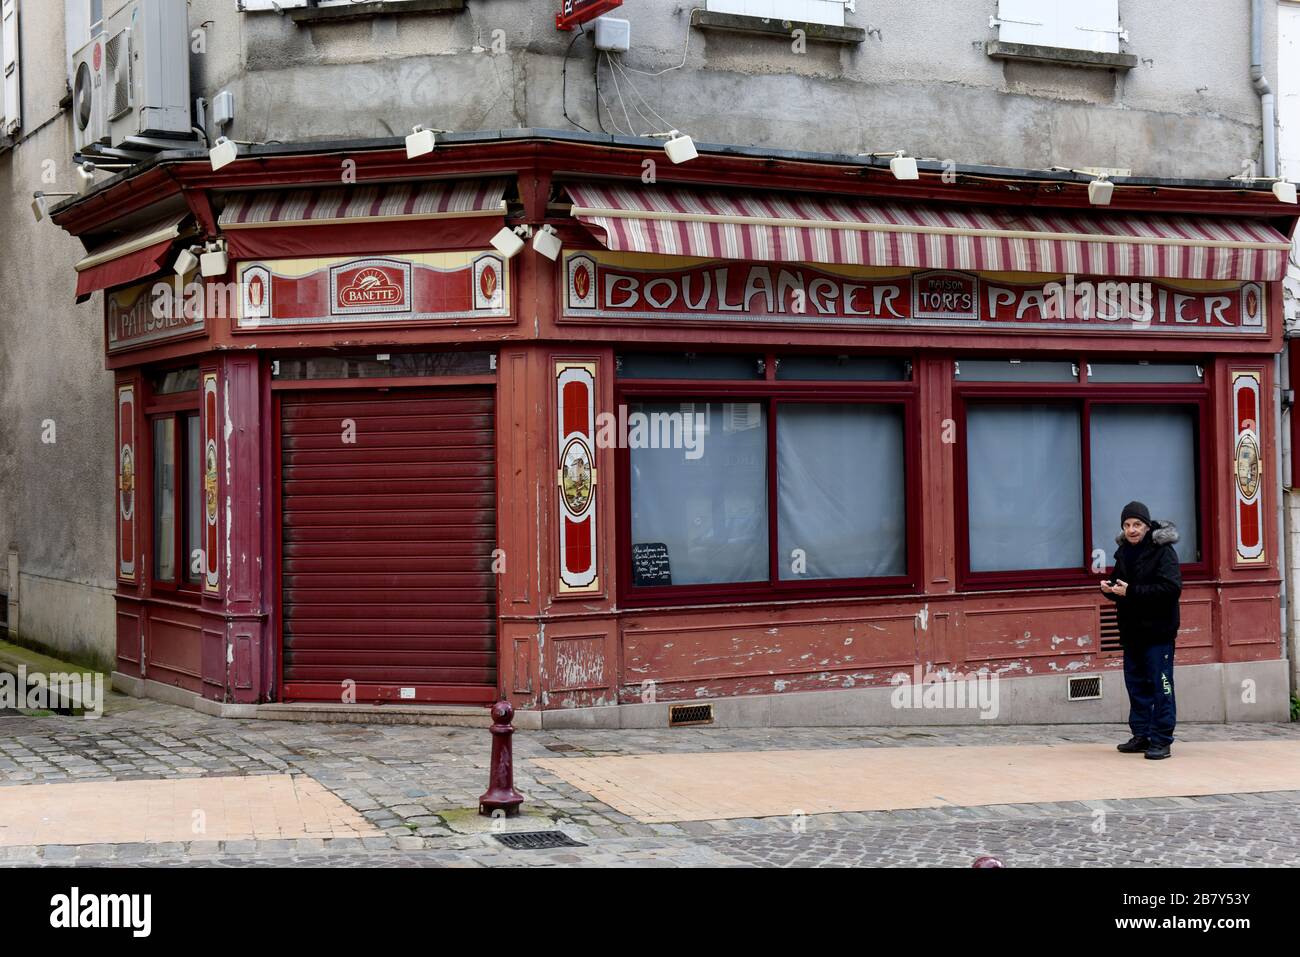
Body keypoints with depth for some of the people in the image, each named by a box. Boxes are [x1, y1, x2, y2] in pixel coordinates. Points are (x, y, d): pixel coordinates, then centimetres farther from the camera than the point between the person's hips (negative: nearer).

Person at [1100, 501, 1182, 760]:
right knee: (1136, 685, 12)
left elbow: (1171, 588, -22)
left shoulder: (1162, 551, -11)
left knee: (1160, 685, -5)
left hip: (1157, 631, -7)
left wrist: (1131, 591, -24)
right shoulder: (1123, 553, 12)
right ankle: (1141, 735, 20)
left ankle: (1161, 740, -3)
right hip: (1132, 630, 7)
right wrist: (1110, 589, -1)